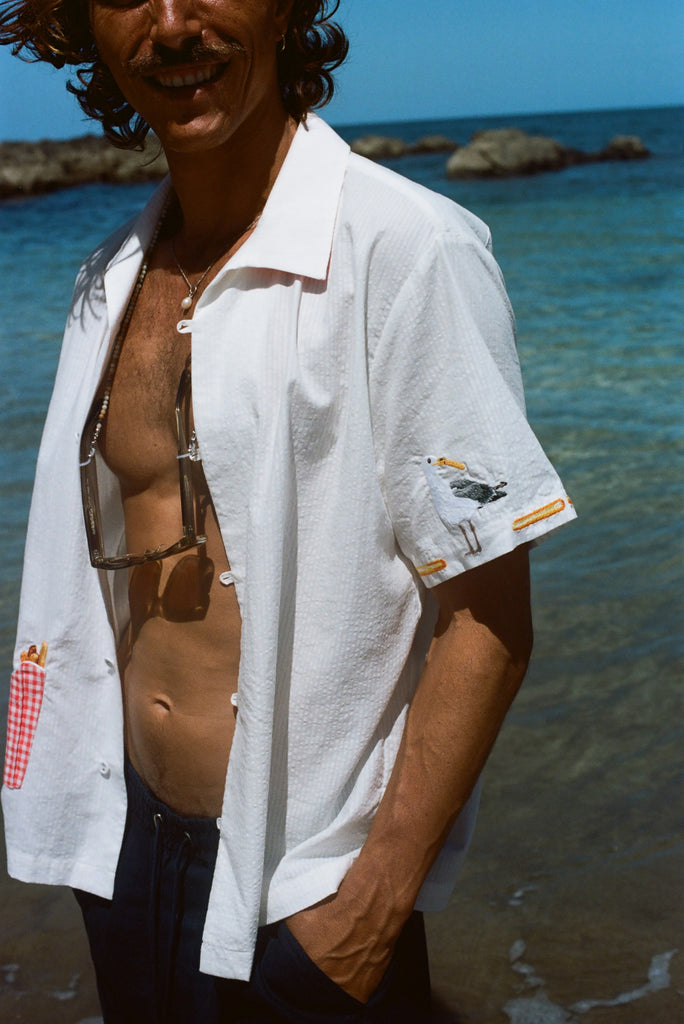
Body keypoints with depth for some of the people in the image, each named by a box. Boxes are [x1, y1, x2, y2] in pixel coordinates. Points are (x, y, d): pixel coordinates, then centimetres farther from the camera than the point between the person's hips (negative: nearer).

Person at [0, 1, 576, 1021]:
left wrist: (378, 901, -17)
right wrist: (85, 823, 11)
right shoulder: (111, 279, 5)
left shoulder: (406, 247, -17)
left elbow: (487, 619, -17)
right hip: (126, 849, 6)